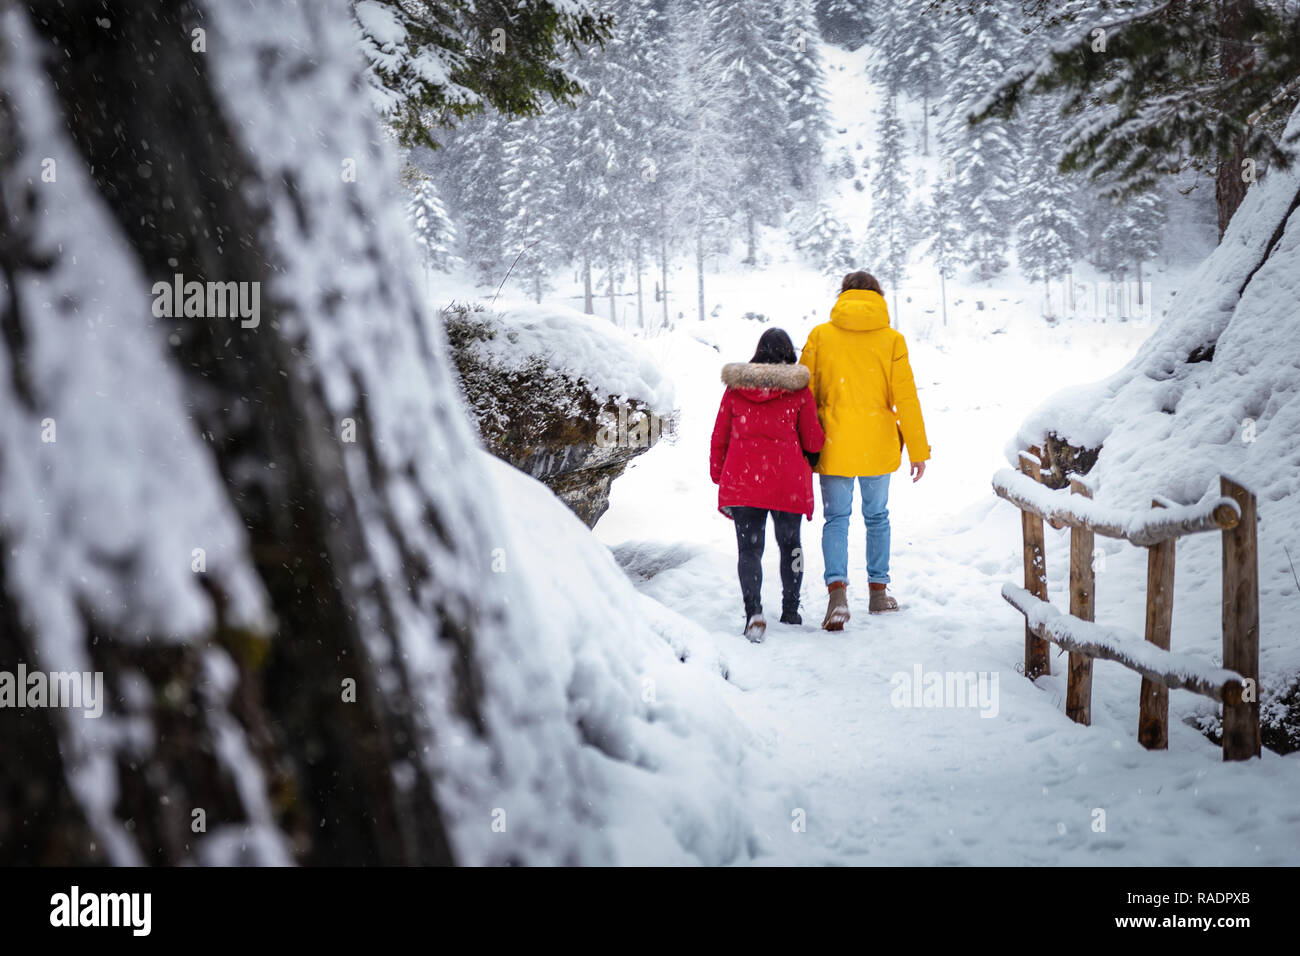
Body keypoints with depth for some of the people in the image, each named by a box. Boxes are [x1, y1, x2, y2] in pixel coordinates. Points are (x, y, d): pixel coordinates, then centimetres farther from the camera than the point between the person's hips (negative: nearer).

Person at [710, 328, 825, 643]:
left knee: (749, 548, 1)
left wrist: (719, 478, 16)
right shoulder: (798, 391, -2)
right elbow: (812, 440, 2)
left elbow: (719, 437, 7)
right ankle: (790, 611, 23)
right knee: (790, 544, 17)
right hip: (787, 481, 0)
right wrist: (812, 463, 24)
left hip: (741, 480, 1)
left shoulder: (734, 388, 4)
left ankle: (753, 611, -19)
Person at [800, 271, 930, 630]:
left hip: (834, 445, 0)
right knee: (877, 517, 16)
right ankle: (878, 591, 23)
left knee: (836, 518, 4)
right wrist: (918, 450, 4)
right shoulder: (891, 340, -2)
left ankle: (837, 589, -16)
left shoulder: (820, 335, -1)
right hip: (878, 445, 1)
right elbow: (905, 398, -2)